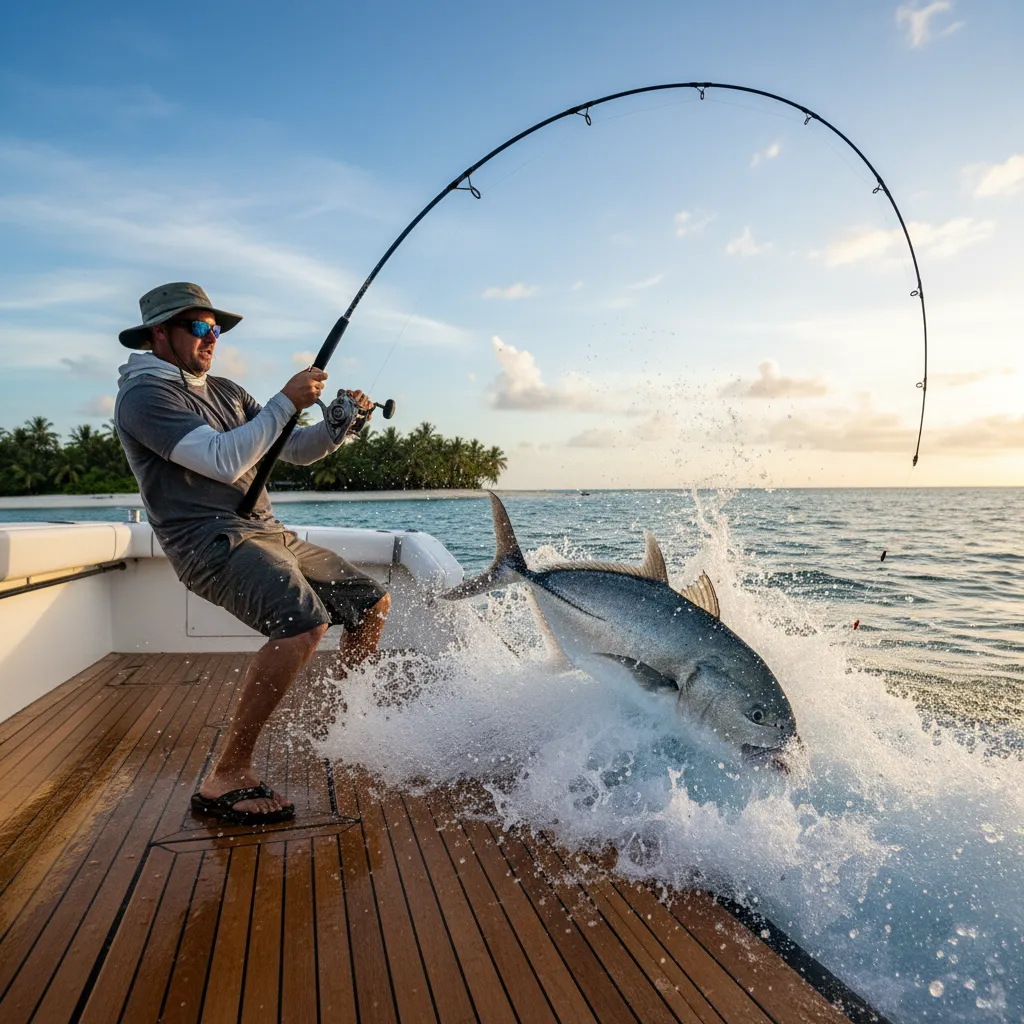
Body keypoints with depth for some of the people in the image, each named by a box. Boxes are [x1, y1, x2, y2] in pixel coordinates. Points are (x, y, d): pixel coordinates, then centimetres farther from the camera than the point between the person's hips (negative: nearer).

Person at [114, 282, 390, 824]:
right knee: (303, 622, -34)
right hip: (213, 541, -9)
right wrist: (285, 402, -15)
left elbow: (296, 451, 18)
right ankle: (225, 780, -21)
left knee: (372, 603, 11)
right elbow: (223, 461, -20)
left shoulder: (225, 392, 20)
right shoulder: (143, 395, -6)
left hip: (269, 534, 9)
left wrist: (339, 424, -1)